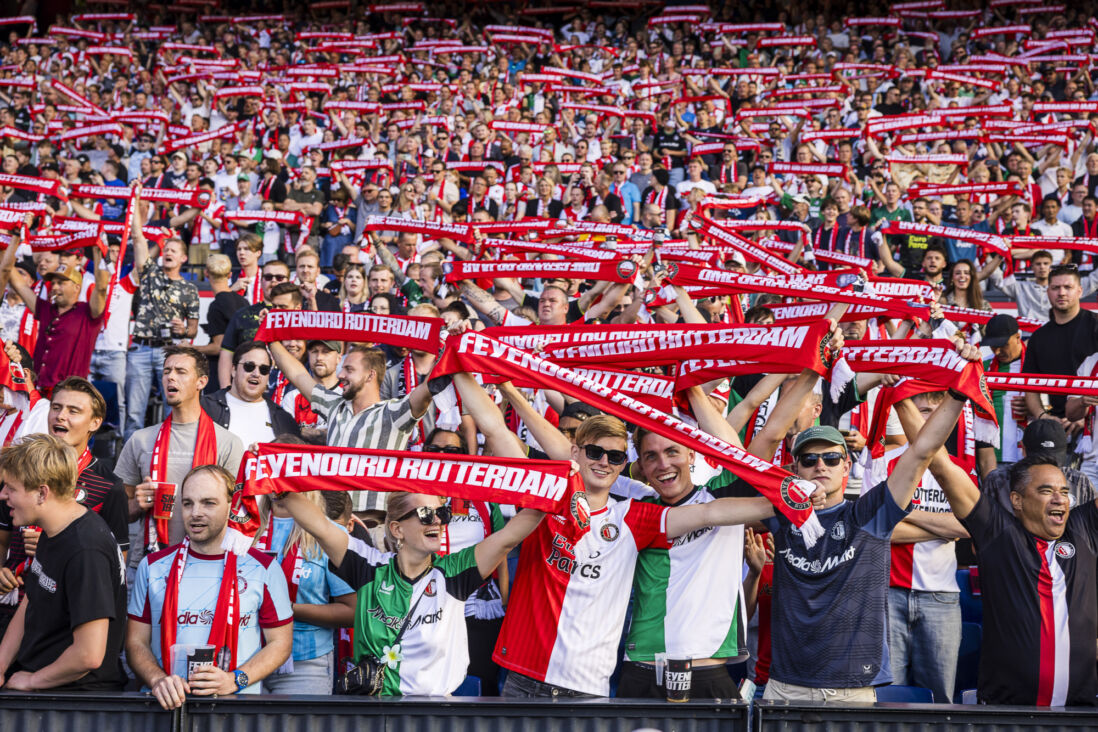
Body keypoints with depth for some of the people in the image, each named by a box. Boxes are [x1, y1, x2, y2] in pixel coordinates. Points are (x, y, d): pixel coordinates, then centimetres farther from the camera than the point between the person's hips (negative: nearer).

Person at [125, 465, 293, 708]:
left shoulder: (264, 568, 5)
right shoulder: (153, 567, 11)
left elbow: (280, 642, 7)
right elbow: (136, 642, 11)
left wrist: (235, 680, -8)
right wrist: (157, 680, -8)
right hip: (169, 705, 2)